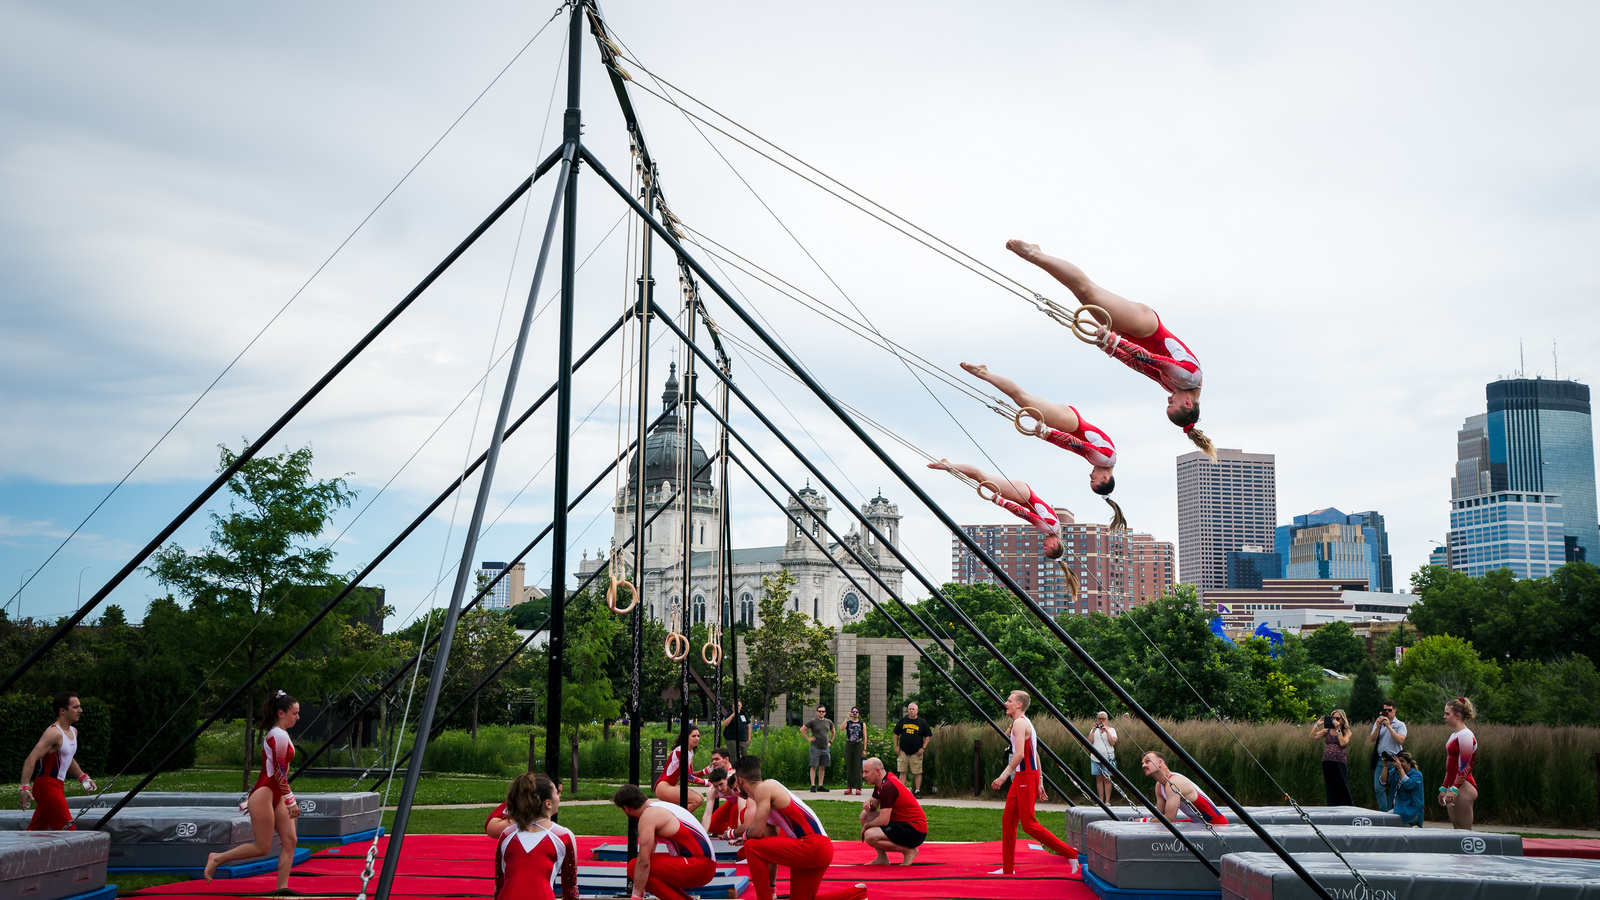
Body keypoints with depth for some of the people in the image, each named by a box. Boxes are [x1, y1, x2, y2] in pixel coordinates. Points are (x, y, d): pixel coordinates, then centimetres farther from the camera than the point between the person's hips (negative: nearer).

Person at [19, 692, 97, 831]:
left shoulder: (73, 731, 14)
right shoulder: (54, 733, -17)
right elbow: (31, 760, -24)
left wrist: (83, 778, 26)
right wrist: (24, 787, -32)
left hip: (57, 786, 9)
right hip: (46, 786, -9)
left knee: (36, 830, 11)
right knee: (67, 829, -10)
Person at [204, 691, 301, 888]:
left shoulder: (277, 734, 16)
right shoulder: (279, 735, -16)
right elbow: (279, 772, -19)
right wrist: (291, 800, -16)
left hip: (274, 796, 10)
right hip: (263, 796, -10)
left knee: (289, 840, 2)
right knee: (262, 847, -4)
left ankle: (282, 887, 1)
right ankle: (217, 859, 10)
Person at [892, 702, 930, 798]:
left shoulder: (922, 722, 4)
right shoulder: (902, 721, 9)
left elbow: (927, 737, 7)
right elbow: (896, 734, 16)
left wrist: (923, 748, -3)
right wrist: (896, 746, 6)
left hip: (916, 752, -2)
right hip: (903, 751, 2)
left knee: (918, 773, -1)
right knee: (903, 772, 2)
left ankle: (918, 791, 6)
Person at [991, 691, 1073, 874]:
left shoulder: (1019, 723, -14)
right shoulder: (1024, 723, 18)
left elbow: (1019, 754, -25)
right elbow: (1035, 754, 21)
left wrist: (1003, 777, -24)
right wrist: (1039, 782, 22)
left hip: (1026, 777, -10)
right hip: (1021, 777, 10)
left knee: (1029, 824, -8)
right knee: (1008, 820, 10)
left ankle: (1071, 853, -5)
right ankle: (1008, 869, 14)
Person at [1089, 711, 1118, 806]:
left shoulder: (1111, 730, 6)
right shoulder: (1095, 730, 13)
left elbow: (1113, 742, -9)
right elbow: (1089, 741, 1)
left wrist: (1106, 731, -12)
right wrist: (1093, 730, -6)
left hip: (1107, 758, -3)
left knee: (1107, 779, -4)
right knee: (1099, 779, 3)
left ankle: (1107, 801, -2)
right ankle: (1101, 800, 7)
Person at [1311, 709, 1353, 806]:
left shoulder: (1347, 732, 6)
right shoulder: (1327, 731, 13)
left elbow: (1343, 743, -13)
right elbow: (1312, 737, 5)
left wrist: (1338, 729, -11)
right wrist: (1317, 725, -2)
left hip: (1340, 763, -3)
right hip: (1327, 762, 3)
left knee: (1342, 790, -4)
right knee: (1330, 790, 6)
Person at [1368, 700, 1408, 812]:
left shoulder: (1400, 725, 4)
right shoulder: (1378, 722, 13)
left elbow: (1400, 740, -13)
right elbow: (1372, 739, 3)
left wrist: (1389, 726, -16)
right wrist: (1378, 727, -12)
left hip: (1394, 761, -3)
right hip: (1380, 760, 3)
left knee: (1393, 789, -1)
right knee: (1378, 788, -3)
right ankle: (1384, 813, 3)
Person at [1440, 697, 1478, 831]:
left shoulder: (1466, 735, -11)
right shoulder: (1454, 736, 17)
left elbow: (1465, 767, -17)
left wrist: (1454, 789, -22)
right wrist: (1444, 788, 21)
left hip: (1463, 788, -9)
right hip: (1453, 787, 10)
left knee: (1464, 829, -9)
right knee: (1456, 827, 8)